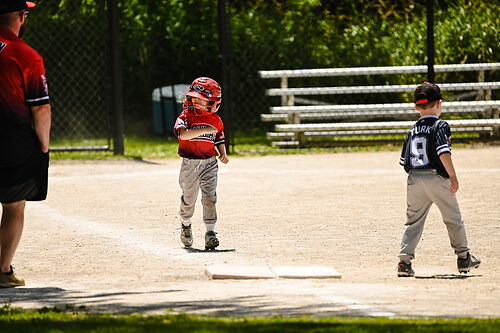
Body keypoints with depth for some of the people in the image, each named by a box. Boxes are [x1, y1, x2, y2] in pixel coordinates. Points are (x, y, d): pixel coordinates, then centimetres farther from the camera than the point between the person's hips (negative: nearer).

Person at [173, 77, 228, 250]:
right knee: (189, 198, 9)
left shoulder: (216, 121, 5)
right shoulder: (186, 117, -7)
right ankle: (186, 225, 36)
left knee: (210, 197, -10)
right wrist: (205, 130, -32)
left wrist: (223, 154, -2)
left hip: (209, 164, 1)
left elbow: (219, 140, 17)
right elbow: (183, 134, -26)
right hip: (189, 164, -1)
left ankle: (210, 233, -10)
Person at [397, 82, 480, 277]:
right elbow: (443, 153, -19)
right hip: (436, 178, -5)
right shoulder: (440, 126, -6)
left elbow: (405, 160, 13)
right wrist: (453, 176, -18)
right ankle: (463, 257, 18)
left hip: (414, 179, 5)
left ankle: (404, 261, -3)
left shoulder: (412, 131, 12)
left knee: (413, 221, 8)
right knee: (453, 219, 9)